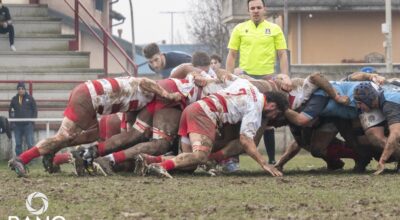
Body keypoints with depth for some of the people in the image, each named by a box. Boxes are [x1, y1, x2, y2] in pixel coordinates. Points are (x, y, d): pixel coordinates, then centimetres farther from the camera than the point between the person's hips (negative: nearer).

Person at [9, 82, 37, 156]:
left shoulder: (30, 98, 1)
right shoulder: (14, 99, 7)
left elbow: (35, 110, 3)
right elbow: (10, 110, 17)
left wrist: (33, 121, -5)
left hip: (28, 125, -3)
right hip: (17, 125, 3)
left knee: (30, 144, -4)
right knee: (18, 144, 6)